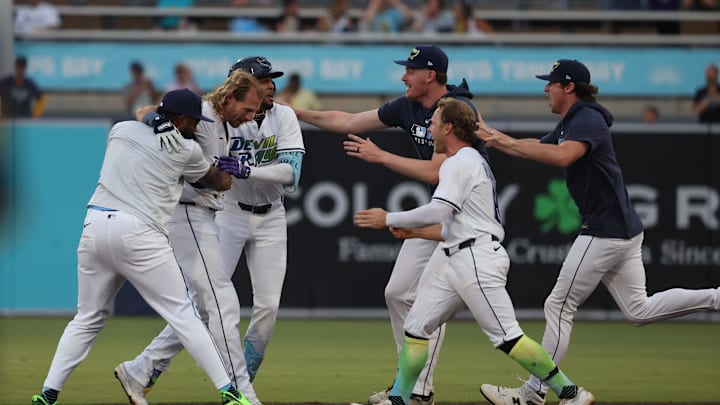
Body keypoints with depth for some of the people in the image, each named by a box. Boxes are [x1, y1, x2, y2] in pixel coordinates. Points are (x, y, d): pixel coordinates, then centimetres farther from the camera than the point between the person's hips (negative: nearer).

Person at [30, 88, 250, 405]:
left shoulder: (121, 130, 16)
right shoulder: (186, 150, 4)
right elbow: (219, 183, 20)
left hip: (95, 225, 5)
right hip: (137, 234, -5)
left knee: (89, 318, 16)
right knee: (182, 314, 0)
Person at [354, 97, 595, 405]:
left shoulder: (461, 162, -8)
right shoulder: (473, 162, 24)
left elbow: (438, 212, -20)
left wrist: (388, 219, -11)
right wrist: (415, 232, 19)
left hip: (478, 260, -11)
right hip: (458, 262, 11)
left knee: (506, 337, -13)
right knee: (415, 326, 7)